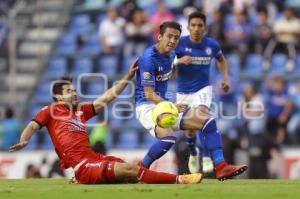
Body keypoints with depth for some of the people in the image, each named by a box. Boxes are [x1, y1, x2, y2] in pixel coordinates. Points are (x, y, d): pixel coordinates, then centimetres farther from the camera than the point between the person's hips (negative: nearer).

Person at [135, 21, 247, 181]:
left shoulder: (171, 55, 8)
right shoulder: (148, 58, -19)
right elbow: (149, 94, -25)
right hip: (147, 106, -9)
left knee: (208, 121, -2)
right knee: (168, 137, -36)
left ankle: (220, 167, -6)